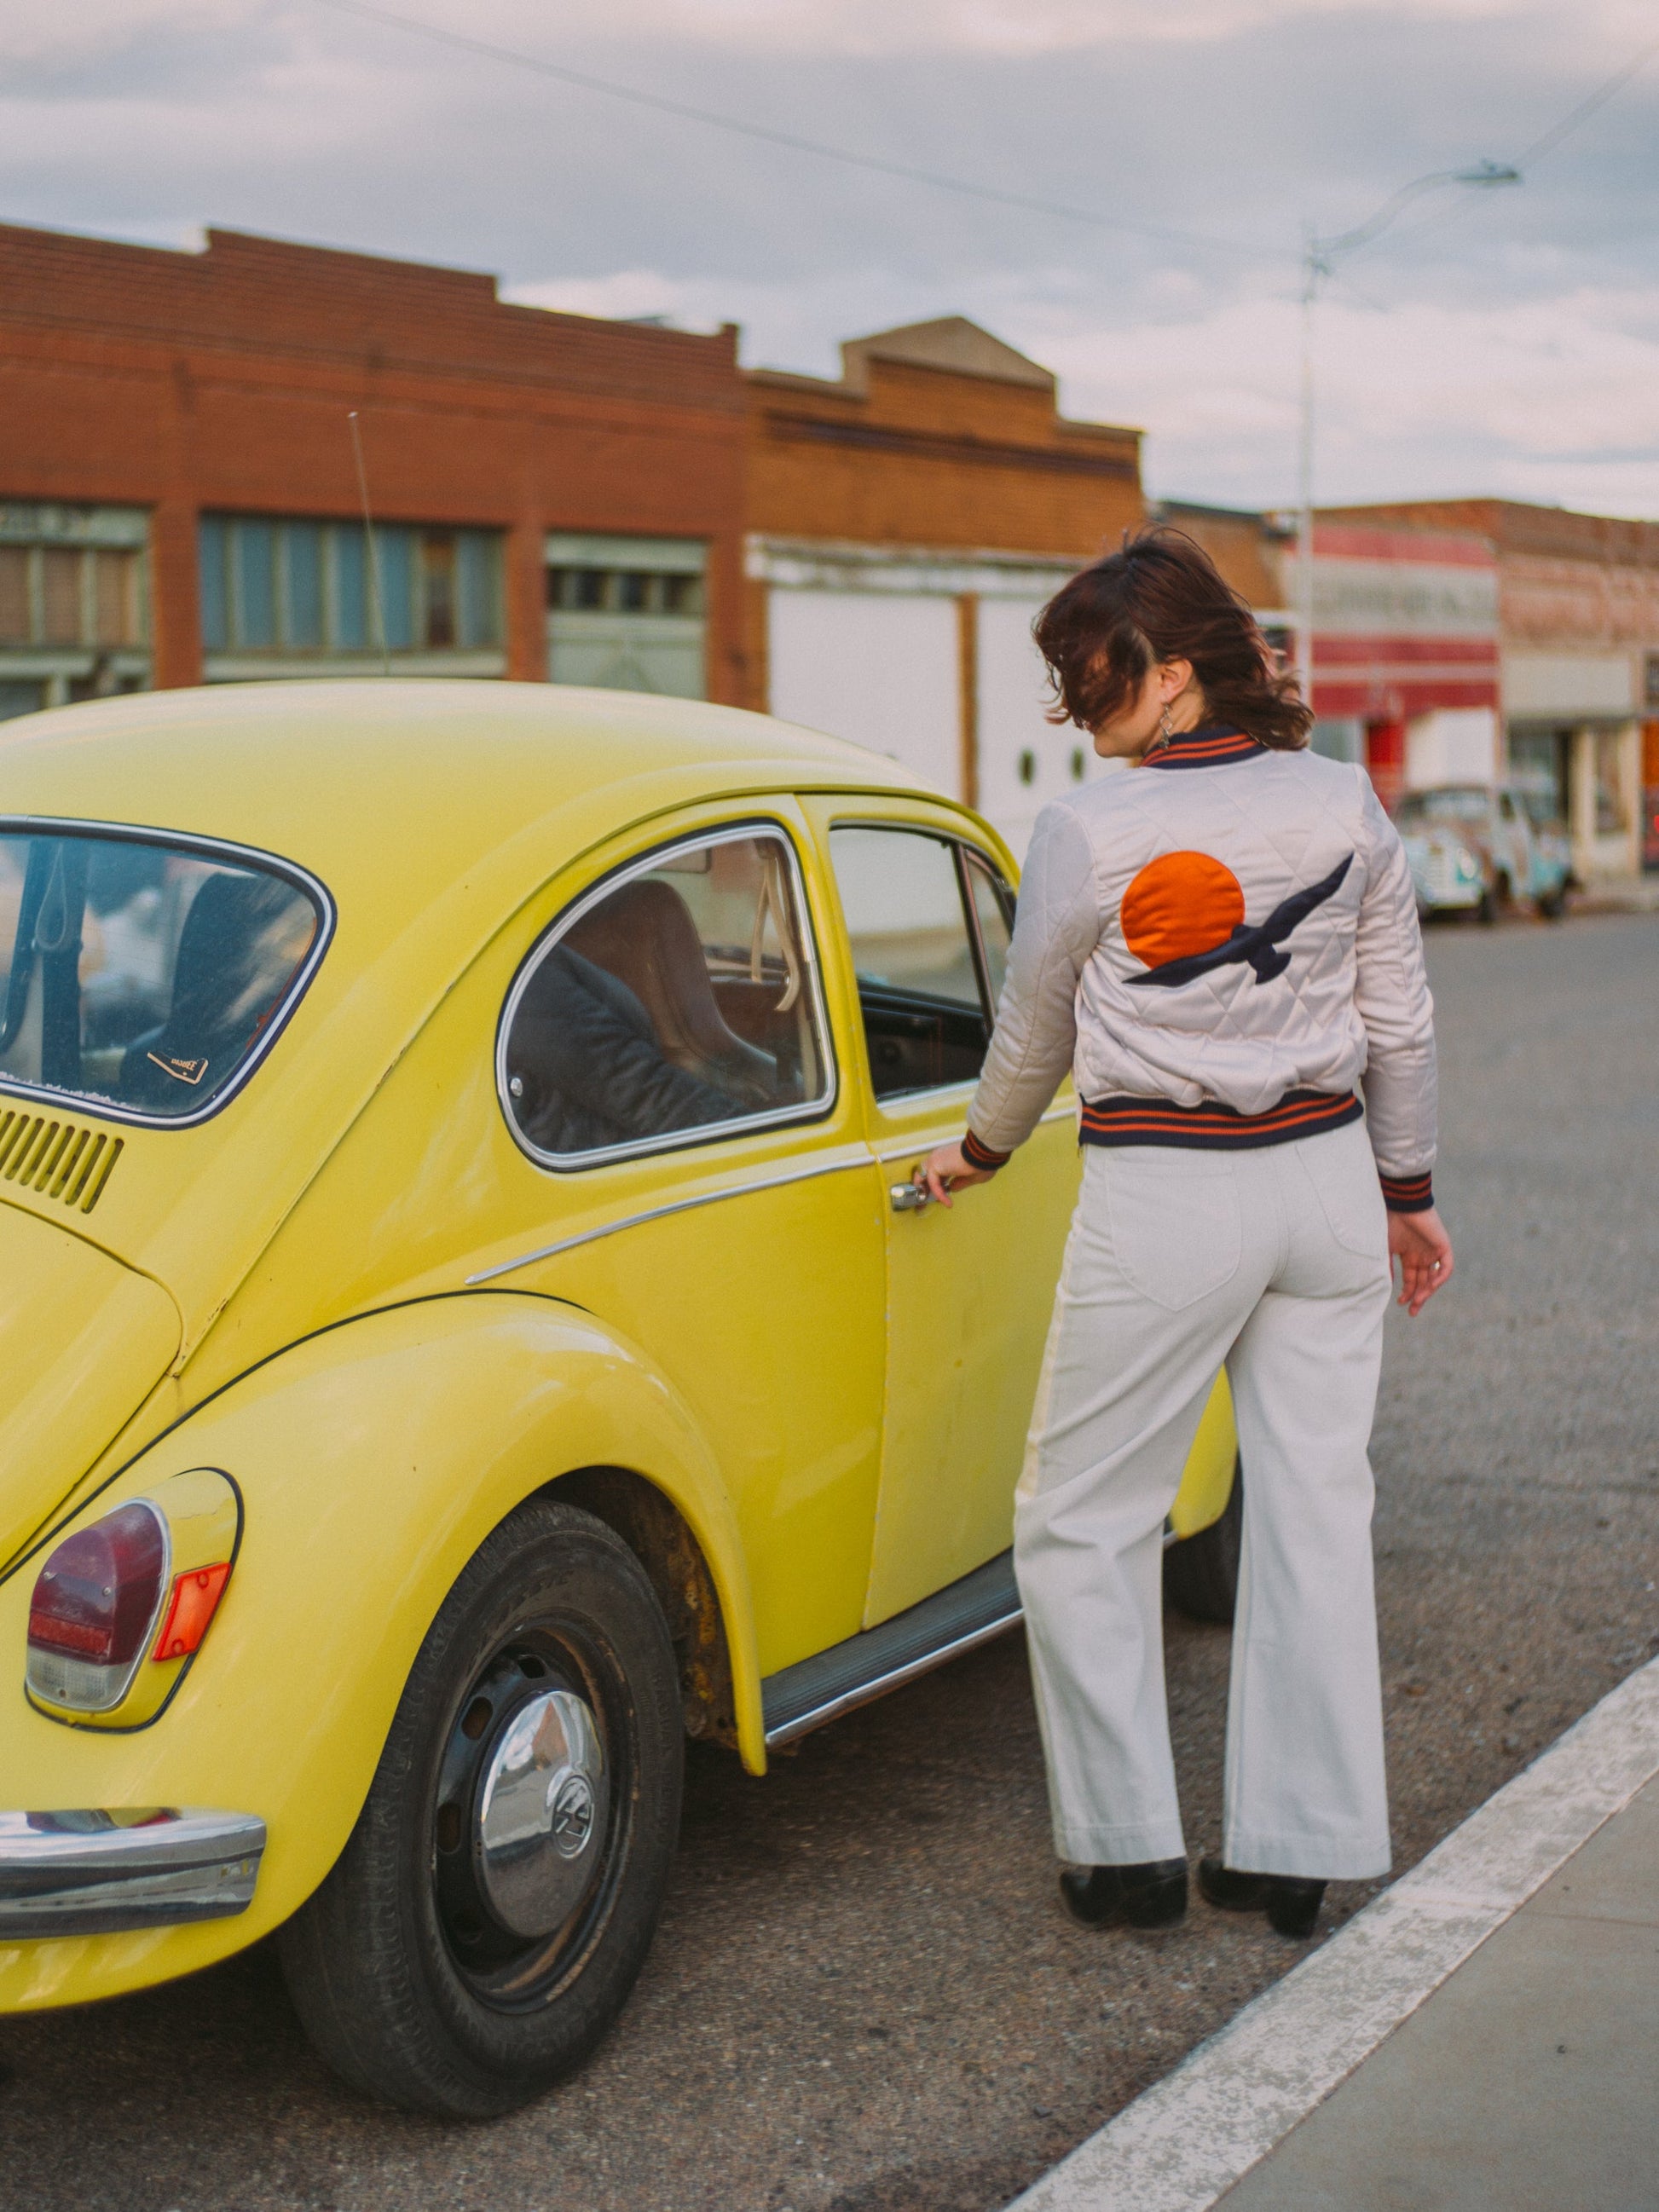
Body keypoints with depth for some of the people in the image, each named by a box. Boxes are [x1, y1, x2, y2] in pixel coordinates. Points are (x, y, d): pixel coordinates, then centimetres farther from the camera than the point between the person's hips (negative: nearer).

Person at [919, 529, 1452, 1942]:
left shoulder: (1089, 833, -10)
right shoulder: (1344, 804, 2)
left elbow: (1035, 1038, 3)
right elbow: (1400, 1025, 8)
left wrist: (978, 1154, 22)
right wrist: (1409, 1190, 20)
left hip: (1165, 1201, -5)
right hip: (1325, 1181, 5)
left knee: (1083, 1520, 9)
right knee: (1316, 1510, 10)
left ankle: (1129, 1851, 12)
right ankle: (1297, 1853, 17)